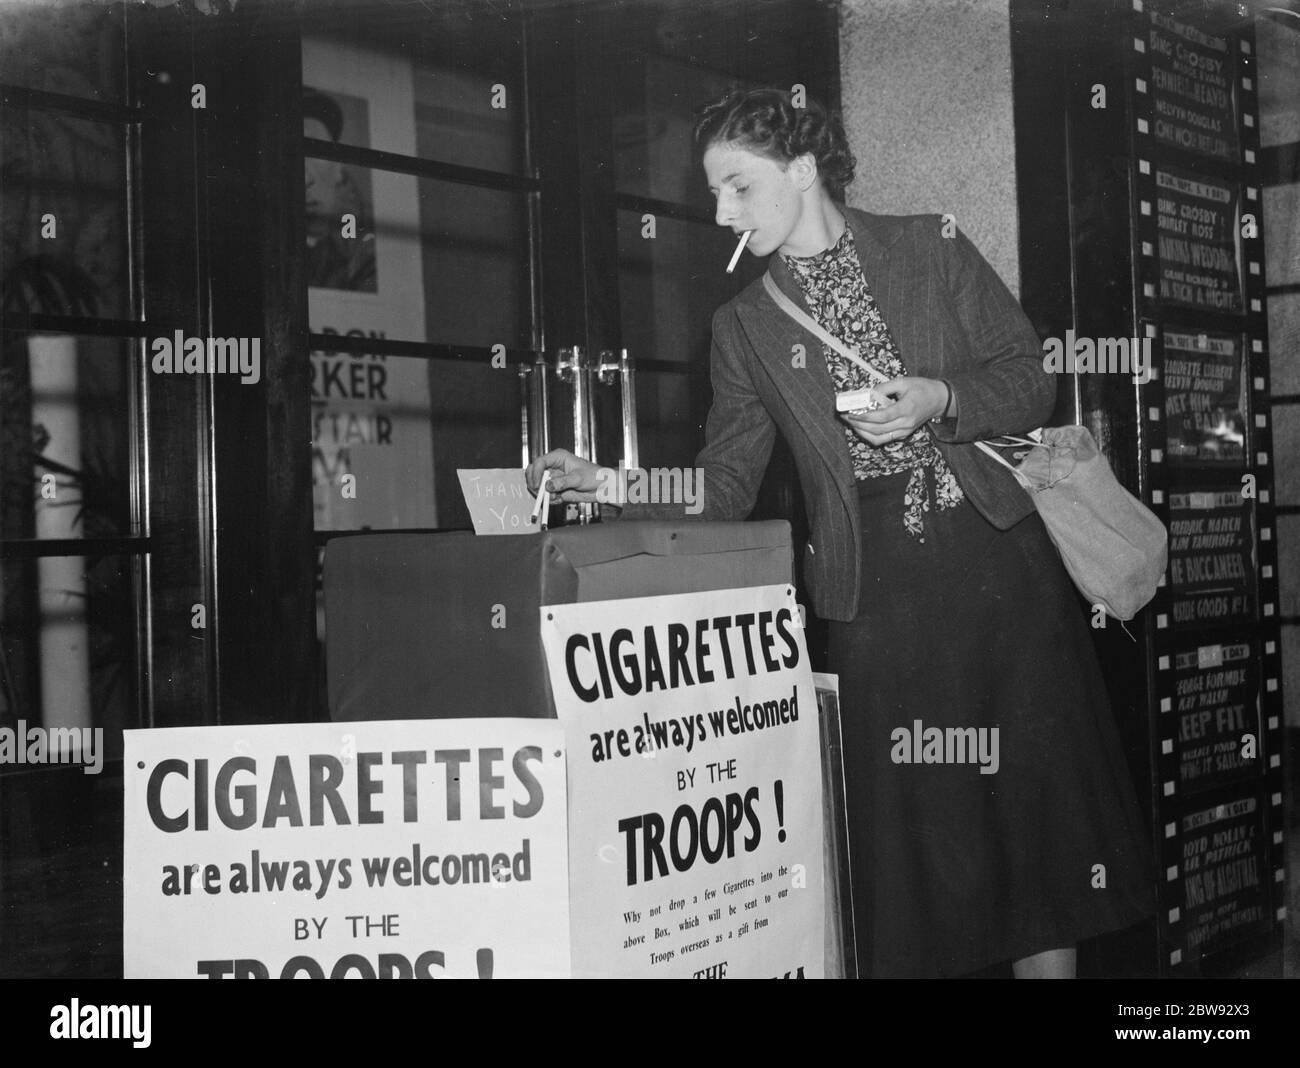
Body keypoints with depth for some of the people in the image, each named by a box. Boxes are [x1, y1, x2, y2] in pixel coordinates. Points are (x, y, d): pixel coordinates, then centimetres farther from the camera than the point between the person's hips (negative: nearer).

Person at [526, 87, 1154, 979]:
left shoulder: (932, 247, 5)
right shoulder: (746, 324, 9)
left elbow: (1032, 379, 5)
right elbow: (724, 487, 6)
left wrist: (940, 399, -13)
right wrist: (612, 486, -8)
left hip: (999, 557, 0)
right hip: (875, 590, 1)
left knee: (1035, 792, 4)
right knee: (906, 824, 0)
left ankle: (1046, 958, 19)